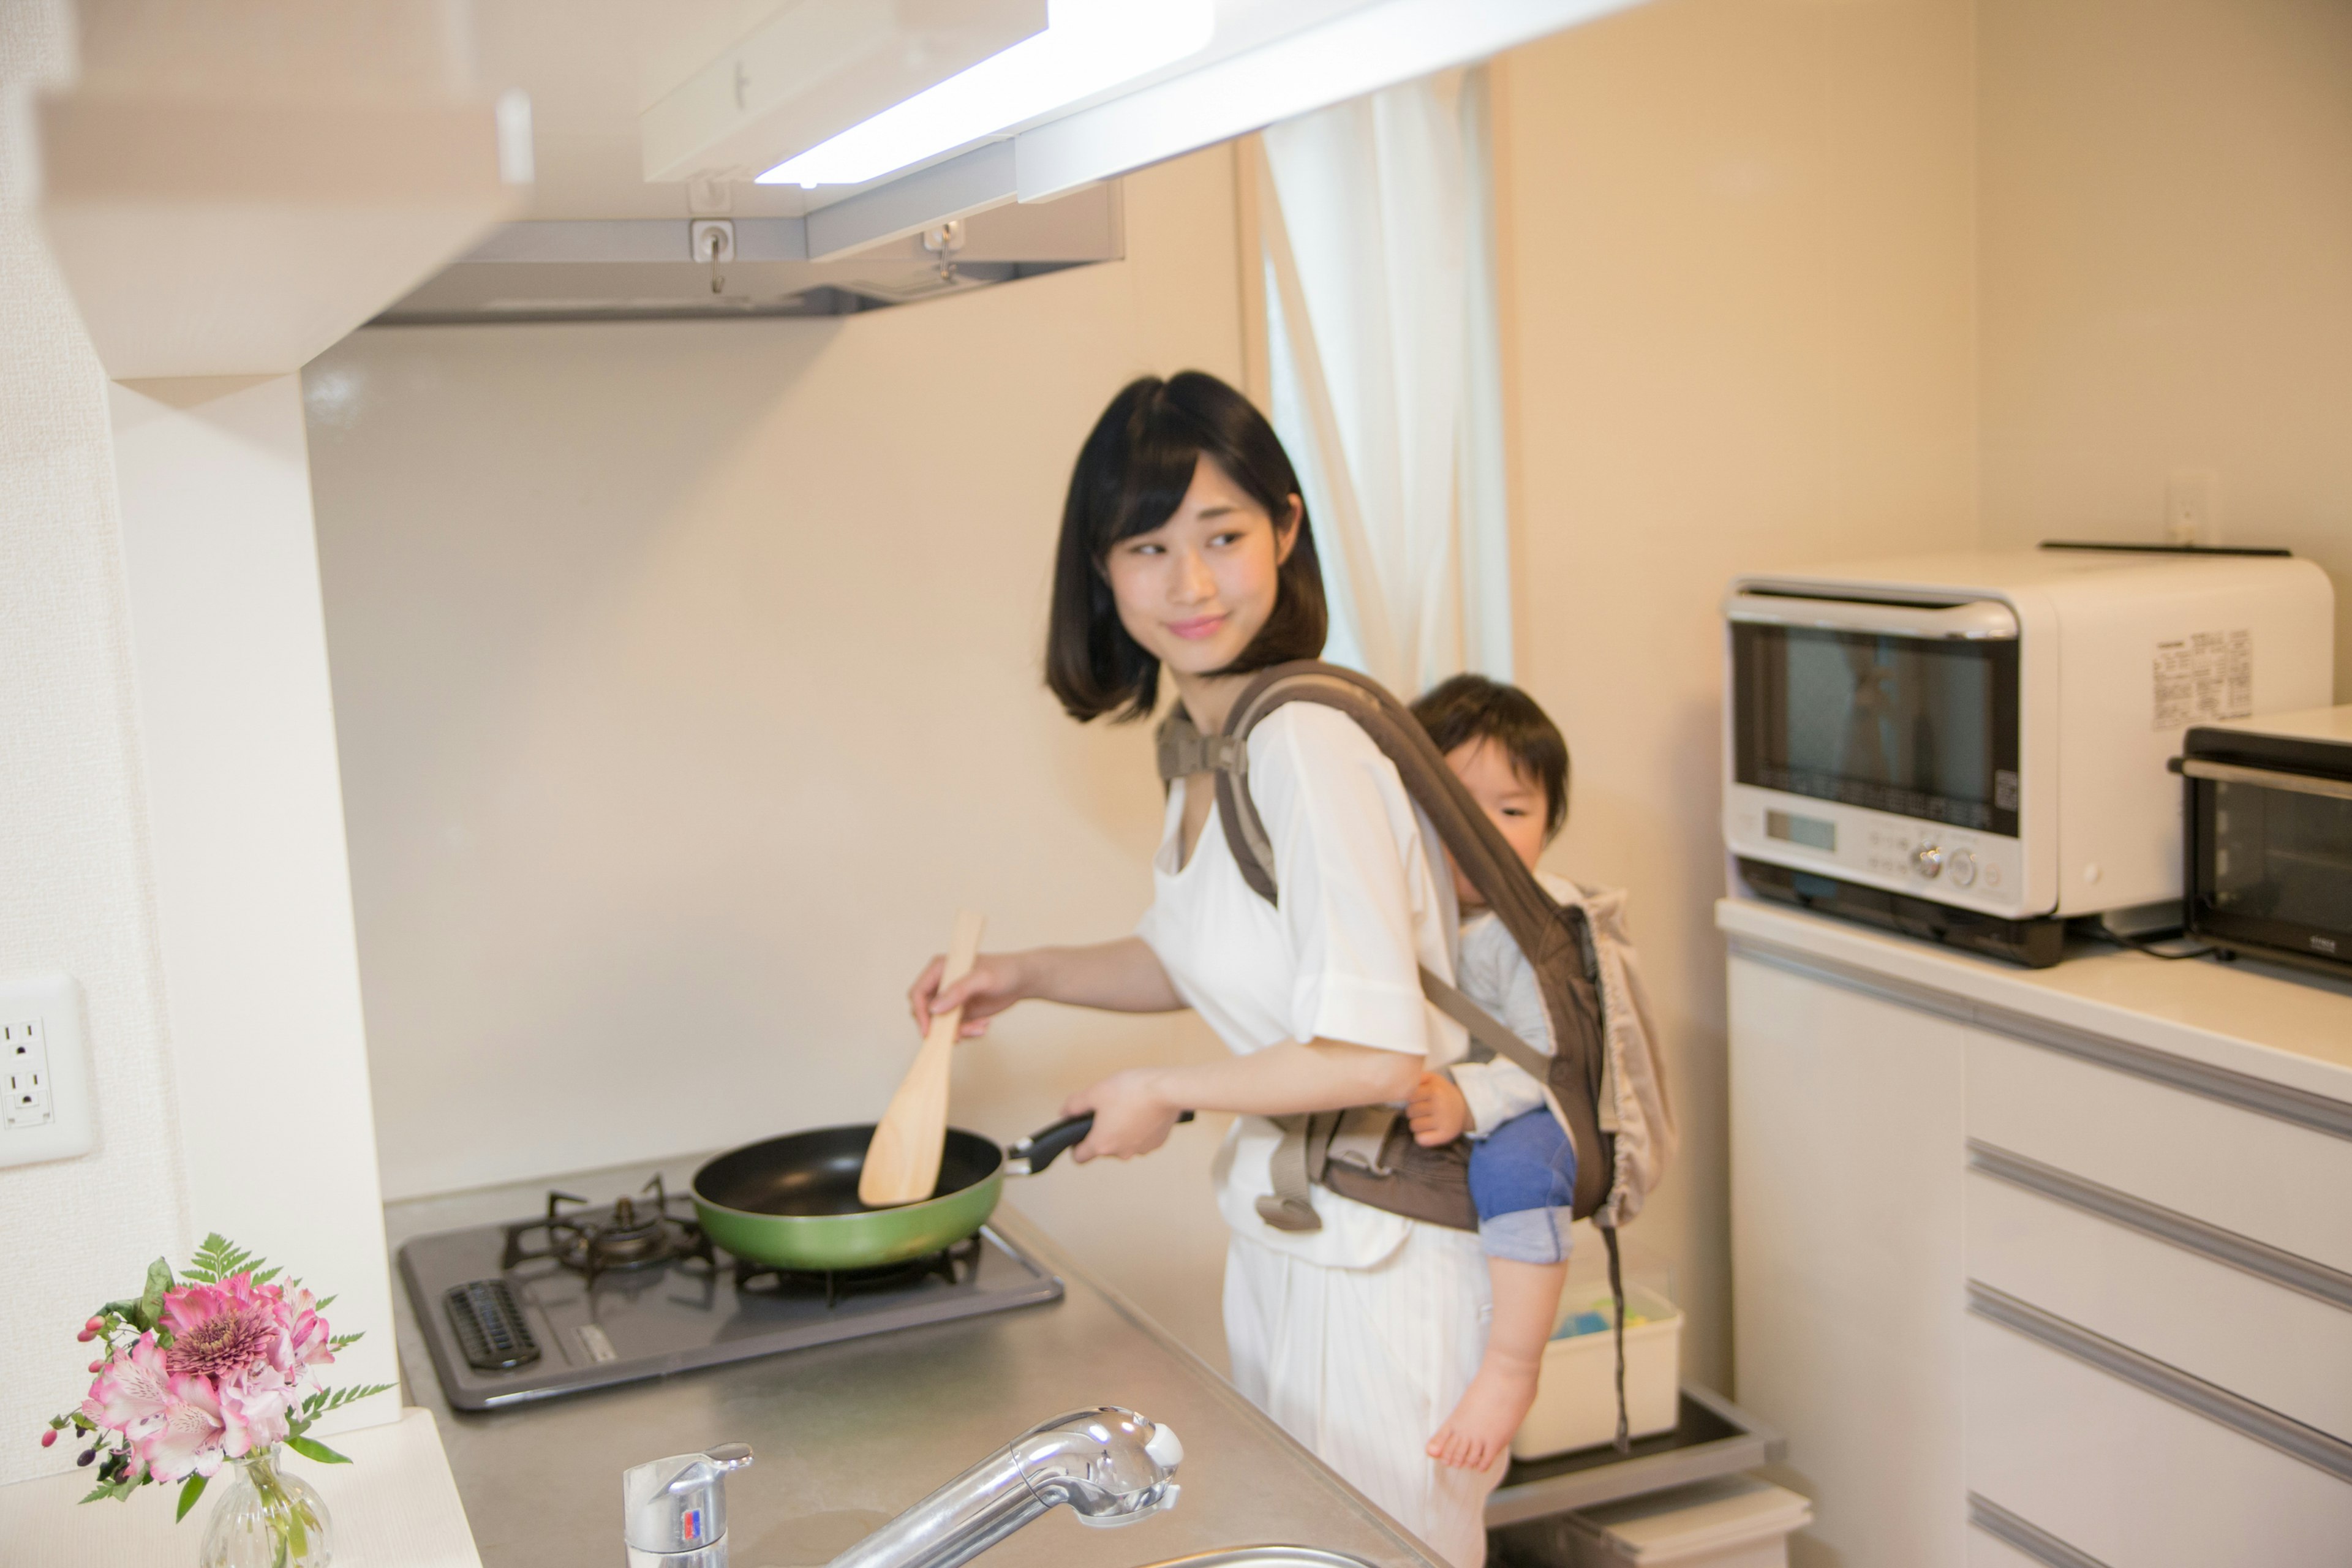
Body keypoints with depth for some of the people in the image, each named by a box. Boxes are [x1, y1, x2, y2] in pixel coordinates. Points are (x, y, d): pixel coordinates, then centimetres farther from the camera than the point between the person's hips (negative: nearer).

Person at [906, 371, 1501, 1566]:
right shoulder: (1205, 738, 3)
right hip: (1280, 1222, 9)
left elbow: (1373, 1053, -29)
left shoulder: (1308, 745, -27)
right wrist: (1026, 974, 9)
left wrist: (1162, 1092, -15)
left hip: (1380, 1250, -9)